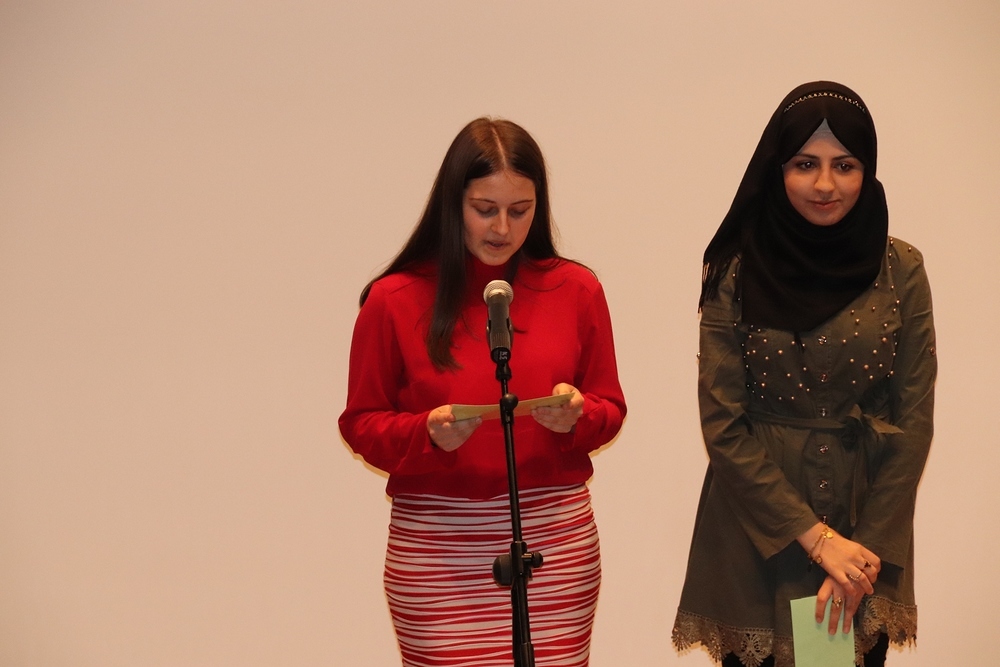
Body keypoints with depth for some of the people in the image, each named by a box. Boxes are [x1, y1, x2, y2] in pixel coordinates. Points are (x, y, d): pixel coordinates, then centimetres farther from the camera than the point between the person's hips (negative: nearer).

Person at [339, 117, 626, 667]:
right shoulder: (395, 299, 0)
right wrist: (429, 434, -16)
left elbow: (610, 409, 12)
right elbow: (361, 424, 3)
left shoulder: (575, 290, 6)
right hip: (437, 548, -2)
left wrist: (577, 416, -10)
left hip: (557, 541, 2)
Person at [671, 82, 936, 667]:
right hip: (759, 535, -1)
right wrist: (815, 536, -15)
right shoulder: (736, 272, -7)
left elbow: (913, 421, -3)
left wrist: (867, 548, -10)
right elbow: (723, 425, -9)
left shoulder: (900, 271, -2)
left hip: (869, 520, 1)